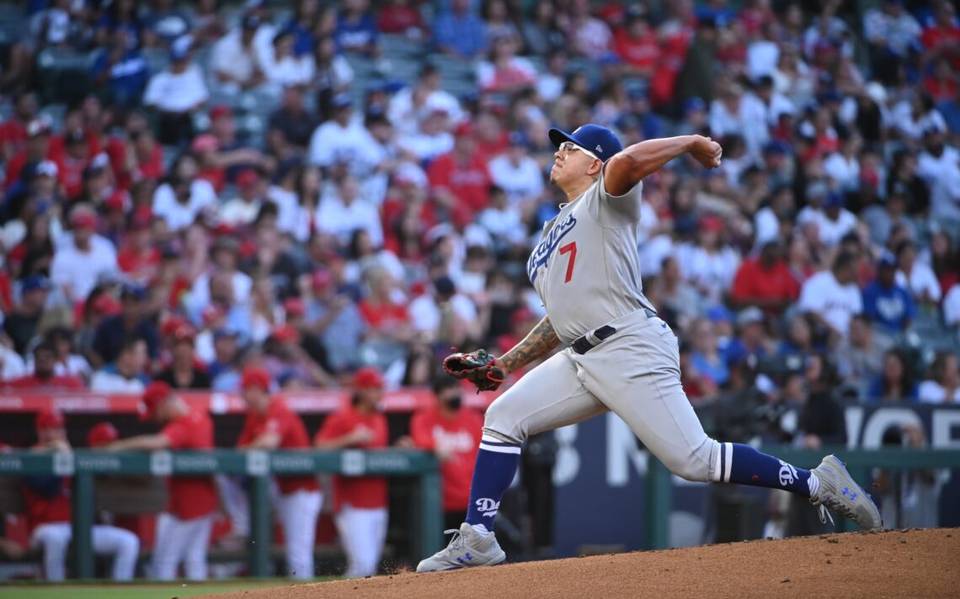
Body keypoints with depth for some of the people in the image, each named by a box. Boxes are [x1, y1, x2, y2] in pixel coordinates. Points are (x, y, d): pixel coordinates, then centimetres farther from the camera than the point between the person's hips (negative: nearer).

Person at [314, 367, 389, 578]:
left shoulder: (380, 419, 16)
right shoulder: (341, 418, -6)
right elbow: (320, 447, -15)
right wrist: (351, 438, -23)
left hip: (378, 503, 7)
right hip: (353, 505, -7)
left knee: (372, 567, 7)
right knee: (362, 563, -17)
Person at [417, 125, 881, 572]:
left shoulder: (605, 200, 2)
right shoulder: (553, 235, 26)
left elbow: (627, 161, -23)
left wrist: (692, 143, -11)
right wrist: (501, 365, 21)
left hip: (631, 349, -9)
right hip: (582, 358, 9)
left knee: (694, 460, -15)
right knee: (503, 417, 0)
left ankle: (818, 483, -5)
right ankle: (475, 542, 0)